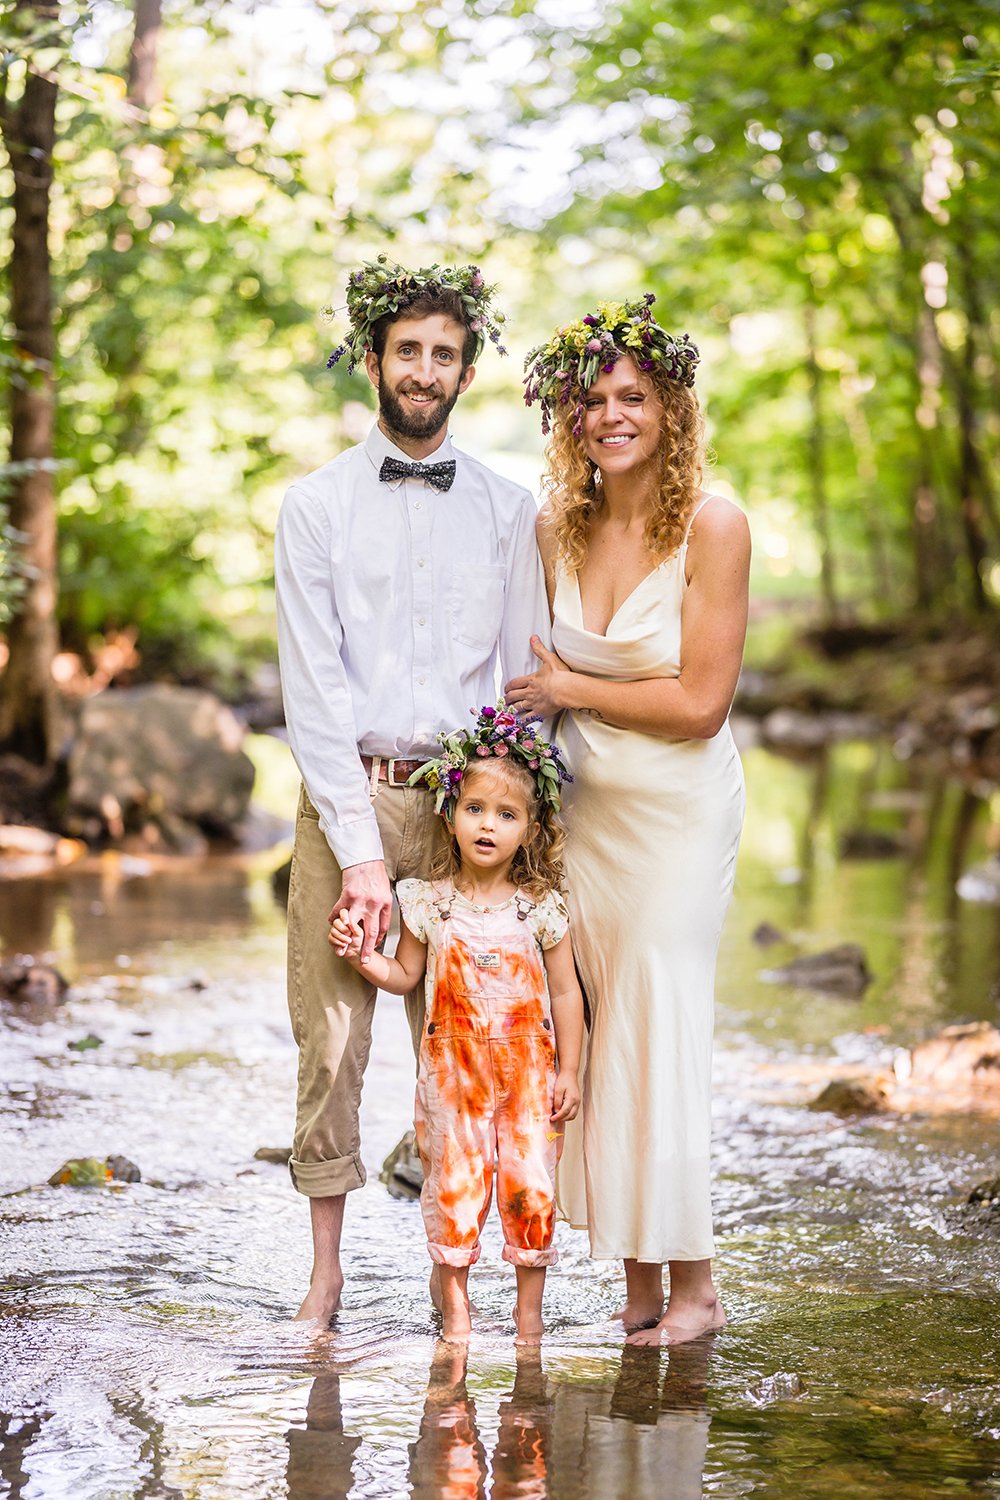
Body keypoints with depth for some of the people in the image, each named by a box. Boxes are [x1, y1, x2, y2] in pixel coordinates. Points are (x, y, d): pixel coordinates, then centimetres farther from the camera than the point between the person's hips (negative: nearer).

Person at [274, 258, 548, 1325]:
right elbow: (313, 690, -4)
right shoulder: (315, 507, 3)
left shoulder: (508, 511, 9)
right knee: (331, 1035, -1)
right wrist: (360, 846, -11)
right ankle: (325, 1270, 10)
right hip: (346, 795, -1)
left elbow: (528, 681, 8)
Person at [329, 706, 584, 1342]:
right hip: (454, 1064, 1)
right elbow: (406, 976, 12)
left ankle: (530, 1302, 14)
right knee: (455, 1179, 0)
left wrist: (568, 1070, -1)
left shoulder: (541, 908, -3)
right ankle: (455, 1298, 15)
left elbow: (565, 991, 1)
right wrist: (360, 954, -6)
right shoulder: (430, 902, 0)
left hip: (528, 1064, 0)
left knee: (531, 1183, -2)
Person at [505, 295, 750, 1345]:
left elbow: (699, 704, -15)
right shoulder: (556, 526, 3)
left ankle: (691, 1282, 9)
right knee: (595, 1029, 4)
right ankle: (635, 1276, 12)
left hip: (679, 807, -5)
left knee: (657, 1029, -4)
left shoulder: (713, 527, -13)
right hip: (583, 802, 5)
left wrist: (568, 687, -8)